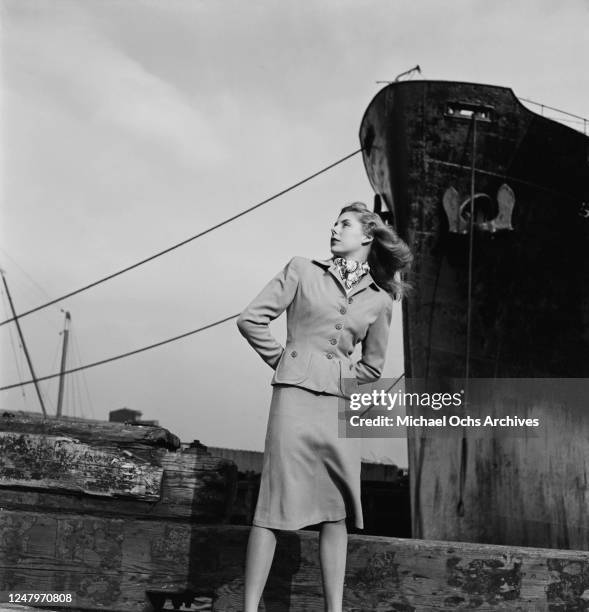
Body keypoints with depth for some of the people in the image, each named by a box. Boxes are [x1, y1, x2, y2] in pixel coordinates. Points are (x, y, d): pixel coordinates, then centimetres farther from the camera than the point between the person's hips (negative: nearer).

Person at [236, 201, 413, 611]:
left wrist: (341, 380, 9)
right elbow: (251, 319, 4)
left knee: (337, 512, 5)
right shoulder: (302, 270, 7)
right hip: (295, 396, -3)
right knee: (275, 504, -7)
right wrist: (284, 360, 4)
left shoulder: (380, 300, 12)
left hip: (341, 406, 3)